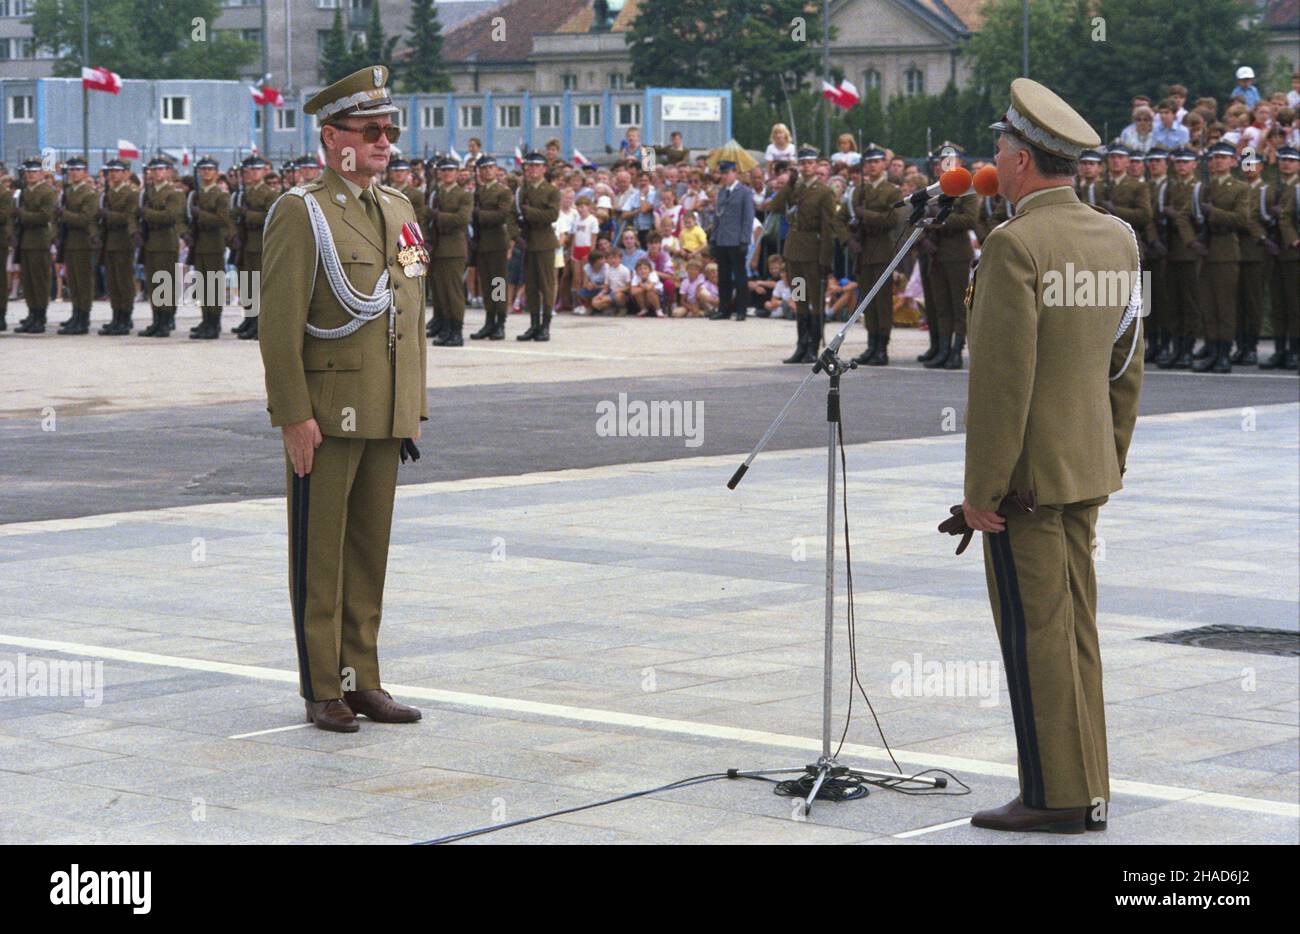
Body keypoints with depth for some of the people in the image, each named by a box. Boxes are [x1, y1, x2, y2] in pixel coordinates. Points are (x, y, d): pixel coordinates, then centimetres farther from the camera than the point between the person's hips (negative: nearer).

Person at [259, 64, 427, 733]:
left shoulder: (399, 209, 15)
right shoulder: (300, 214, -8)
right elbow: (279, 325, -12)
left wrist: (414, 405, 16)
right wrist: (295, 415, -16)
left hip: (385, 418, 7)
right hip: (324, 416, -7)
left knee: (370, 550, 11)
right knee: (319, 554, 1)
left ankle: (362, 681, 18)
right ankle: (322, 690, 8)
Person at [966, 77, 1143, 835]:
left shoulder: (1015, 245, -18)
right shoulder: (1116, 237, 7)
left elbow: (1003, 377, -20)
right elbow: (1127, 366, 13)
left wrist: (982, 489, -16)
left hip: (1026, 473, -8)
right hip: (1086, 467, 8)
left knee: (1037, 636, -2)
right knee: (1073, 629, 13)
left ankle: (1057, 797, 2)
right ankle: (1086, 788, 17)